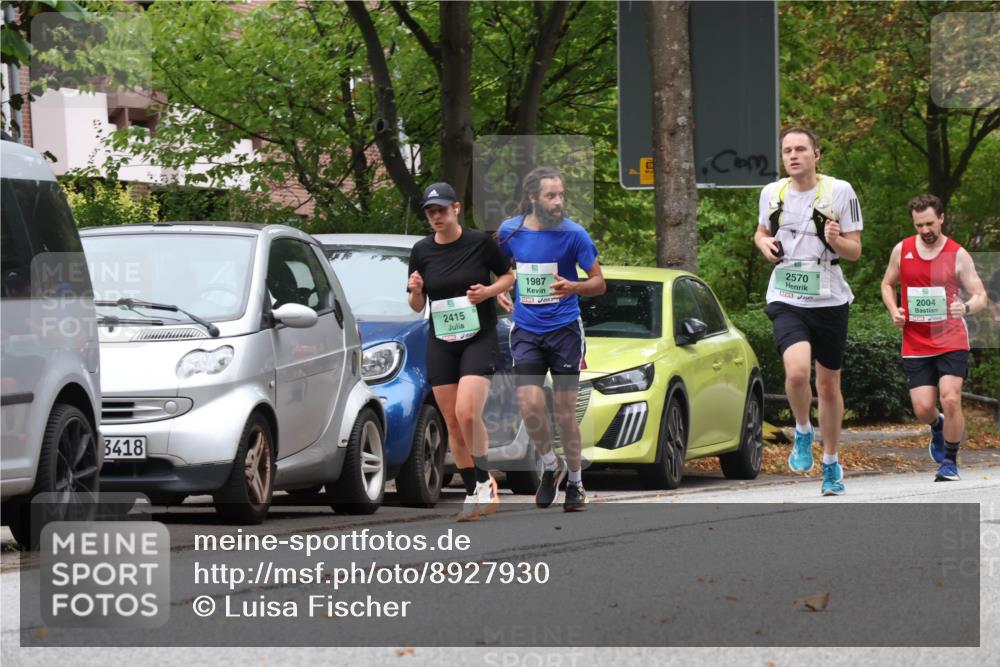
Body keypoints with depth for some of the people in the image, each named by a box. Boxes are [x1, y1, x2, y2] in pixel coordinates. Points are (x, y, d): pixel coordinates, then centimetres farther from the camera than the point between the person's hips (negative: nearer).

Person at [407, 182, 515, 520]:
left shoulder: (480, 242, -6)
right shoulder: (422, 251, 2)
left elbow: (509, 276, 7)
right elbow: (416, 306, 8)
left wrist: (489, 290, -12)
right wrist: (415, 291, -14)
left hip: (479, 339, -4)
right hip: (441, 344, 4)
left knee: (467, 414, -20)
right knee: (452, 424, 3)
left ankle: (484, 480, -2)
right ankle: (473, 493, 14)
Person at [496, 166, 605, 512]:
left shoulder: (573, 234, -9)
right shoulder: (510, 231, -1)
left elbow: (599, 282, -5)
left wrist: (574, 287, -25)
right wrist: (499, 291, 1)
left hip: (564, 329, -2)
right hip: (526, 332, 2)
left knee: (565, 413, 0)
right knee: (530, 407, -12)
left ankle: (575, 482, 17)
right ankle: (550, 465, 16)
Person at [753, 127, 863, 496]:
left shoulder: (840, 191, -4)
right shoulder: (772, 193, 4)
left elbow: (855, 251, -1)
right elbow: (762, 231, 23)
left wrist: (836, 241, -23)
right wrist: (764, 243, 0)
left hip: (829, 300, 0)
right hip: (786, 300, 0)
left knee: (829, 384, 9)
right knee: (797, 370, -25)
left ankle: (831, 462, 27)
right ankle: (803, 432, 3)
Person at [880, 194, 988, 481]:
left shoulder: (957, 255, -4)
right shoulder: (902, 250, 3)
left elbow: (980, 296, -3)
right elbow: (888, 284, 19)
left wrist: (967, 307, -26)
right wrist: (894, 311, -1)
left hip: (951, 341, -2)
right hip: (915, 344, 2)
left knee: (950, 399, -17)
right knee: (923, 409, -3)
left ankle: (950, 461, 0)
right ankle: (937, 426, 35)